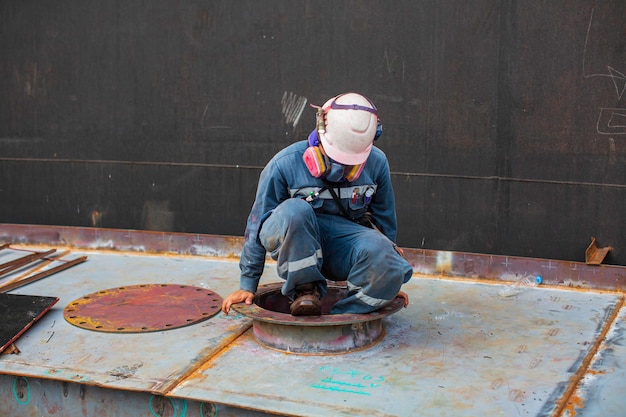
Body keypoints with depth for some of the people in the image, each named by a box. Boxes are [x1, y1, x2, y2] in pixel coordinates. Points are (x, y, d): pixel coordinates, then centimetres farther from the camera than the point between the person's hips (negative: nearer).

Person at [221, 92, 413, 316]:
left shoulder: (376, 164, -5)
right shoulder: (286, 164, -14)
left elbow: (385, 222, 10)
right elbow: (258, 225, -5)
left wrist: (388, 283, 19)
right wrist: (247, 285, -1)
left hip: (342, 251, 2)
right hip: (295, 243, -1)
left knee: (381, 249, -33)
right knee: (294, 211, -36)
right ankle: (304, 289, -17)